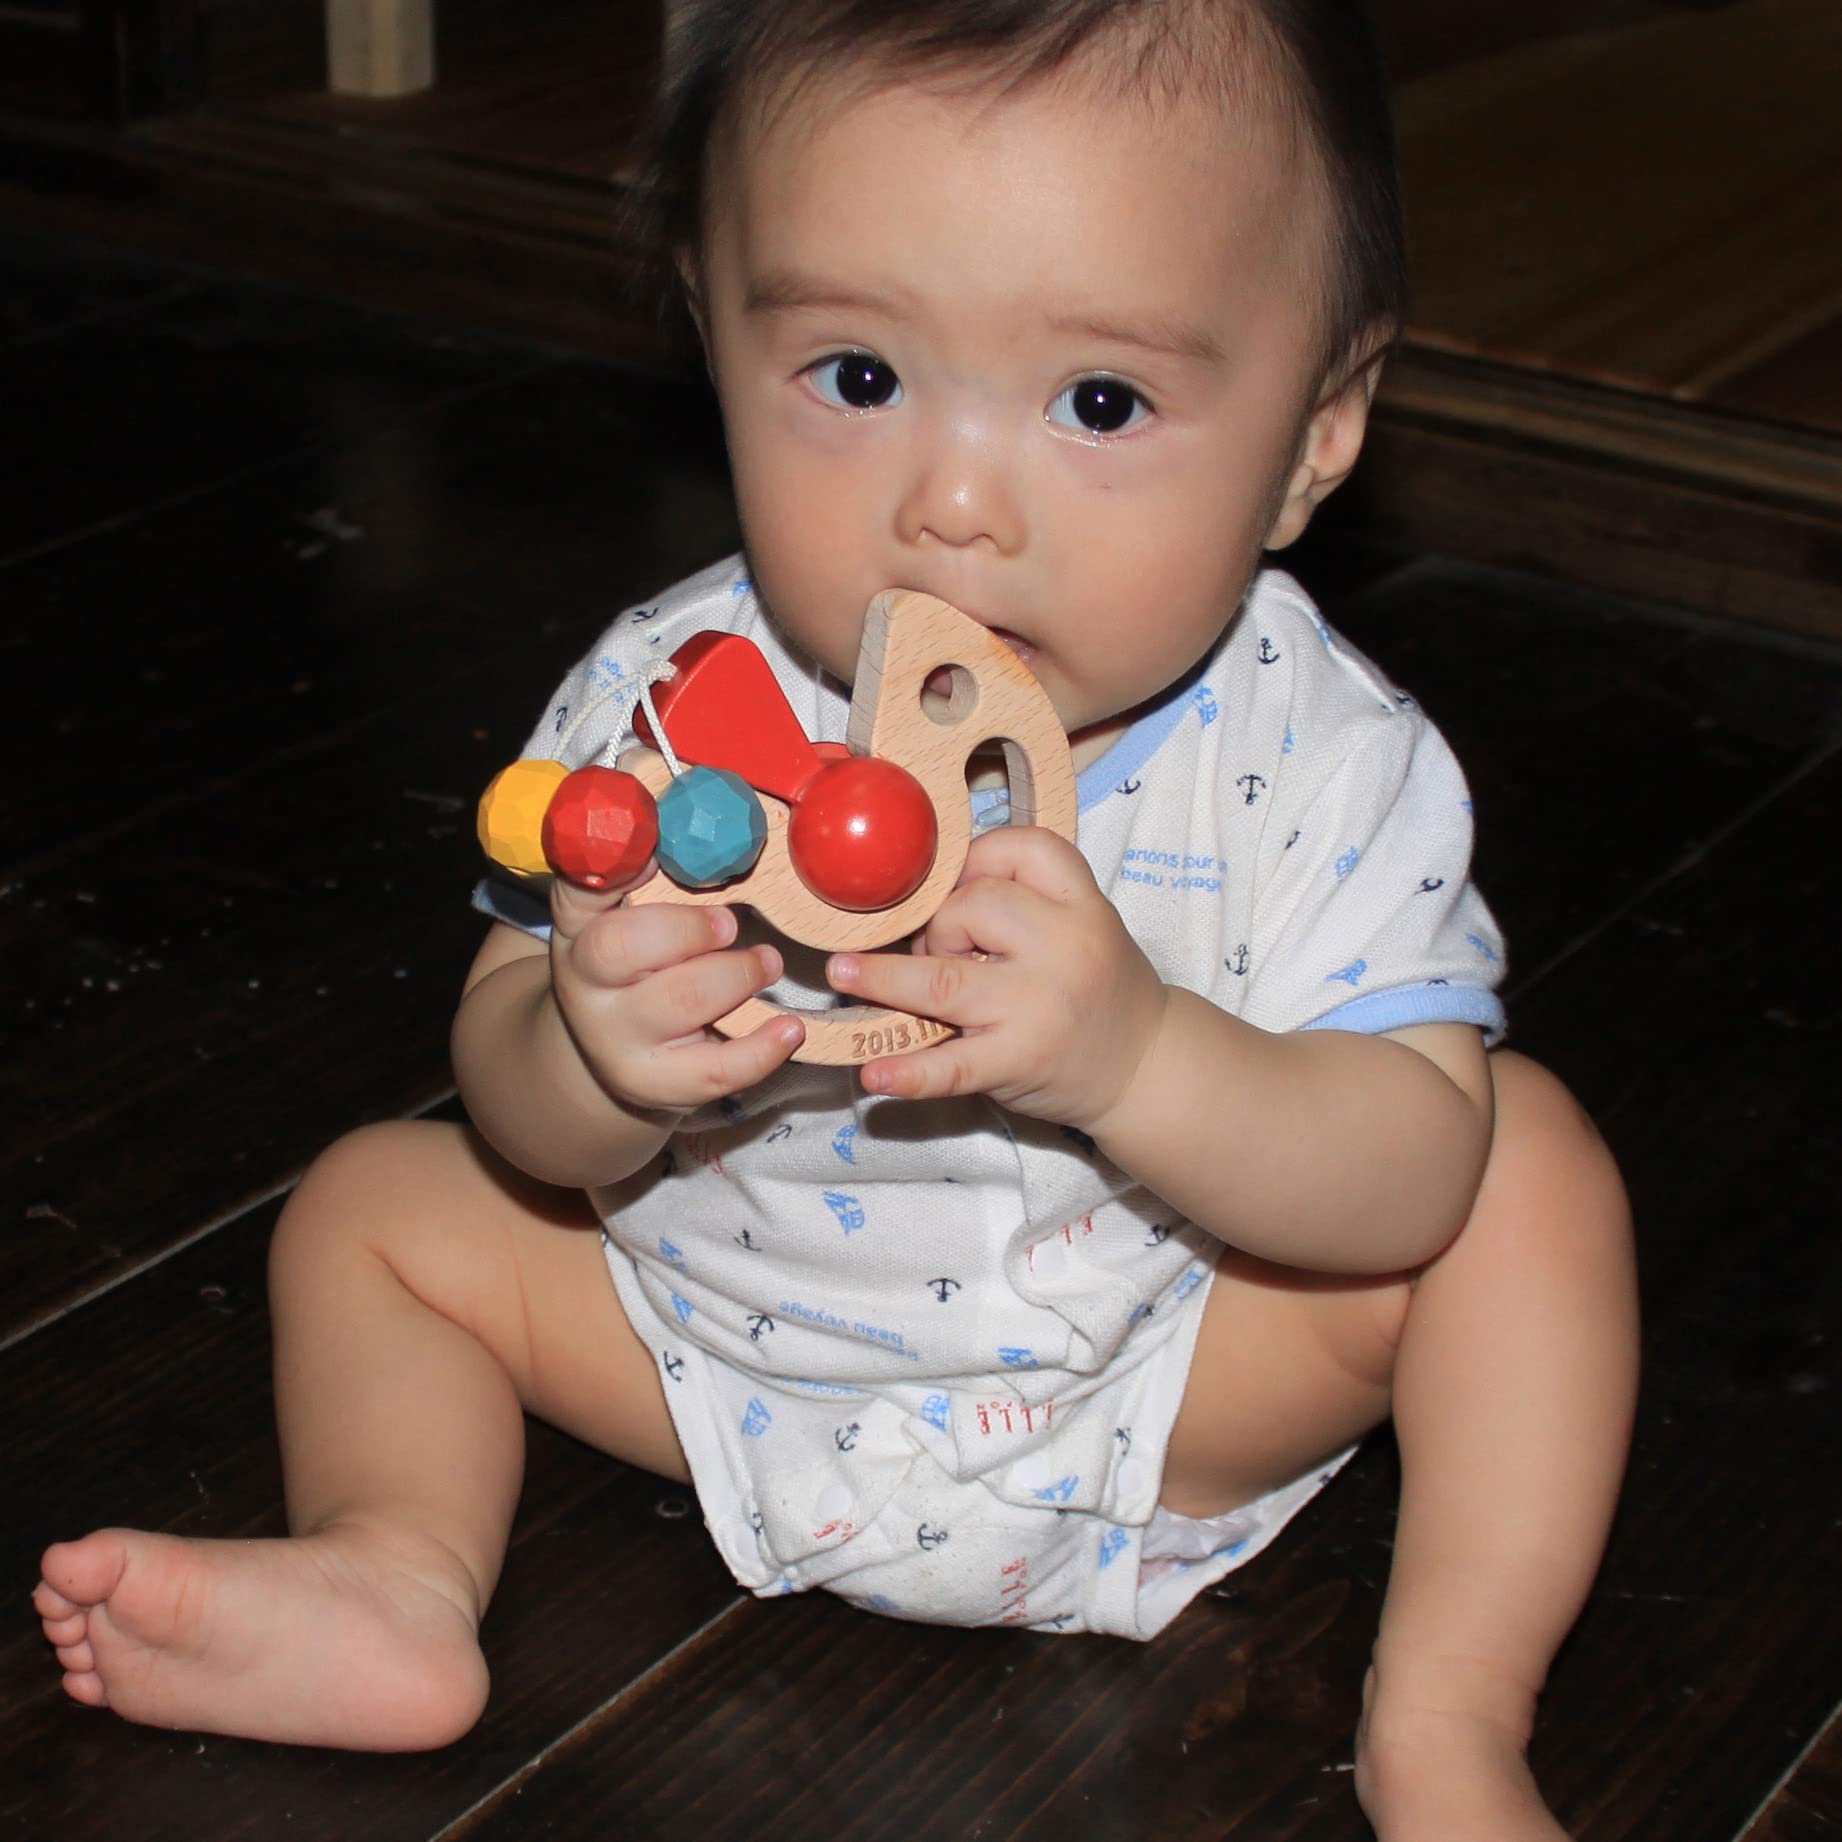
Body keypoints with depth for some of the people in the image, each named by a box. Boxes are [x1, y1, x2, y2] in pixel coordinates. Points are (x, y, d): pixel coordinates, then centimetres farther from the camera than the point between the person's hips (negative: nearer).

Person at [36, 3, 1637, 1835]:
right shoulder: (663, 701, -20)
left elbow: (1413, 1172, -28)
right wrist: (584, 1062, -40)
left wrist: (1137, 1055, -48)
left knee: (1534, 1162, -17)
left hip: (1156, 1384, -2)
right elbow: (521, 1123, -13)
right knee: (380, 1202, 0)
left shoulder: (1315, 753, -25)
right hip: (735, 1337, 2)